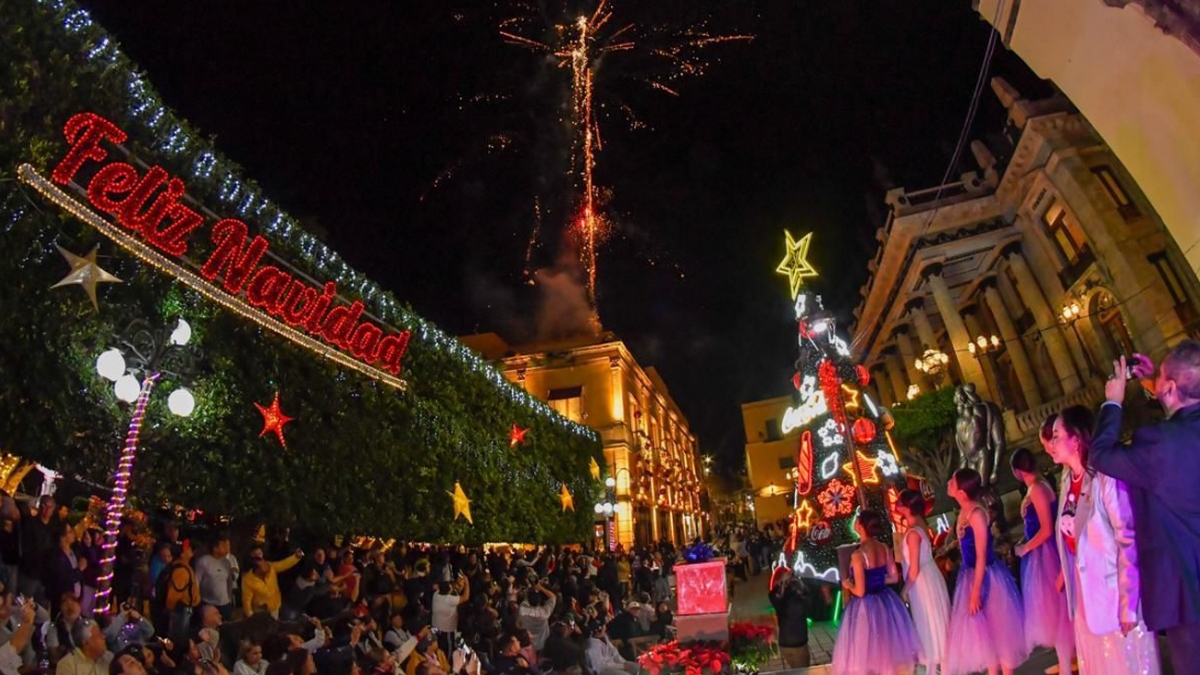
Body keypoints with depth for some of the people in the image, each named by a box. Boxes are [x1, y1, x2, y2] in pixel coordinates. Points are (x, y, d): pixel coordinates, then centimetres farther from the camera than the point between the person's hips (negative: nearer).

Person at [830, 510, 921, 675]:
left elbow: (860, 591, -21)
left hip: (866, 607, -7)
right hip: (886, 602, 7)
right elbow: (894, 578, 6)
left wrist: (847, 584, -1)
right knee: (887, 648, 23)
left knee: (864, 656, 9)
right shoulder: (885, 549, -3)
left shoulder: (858, 555, -23)